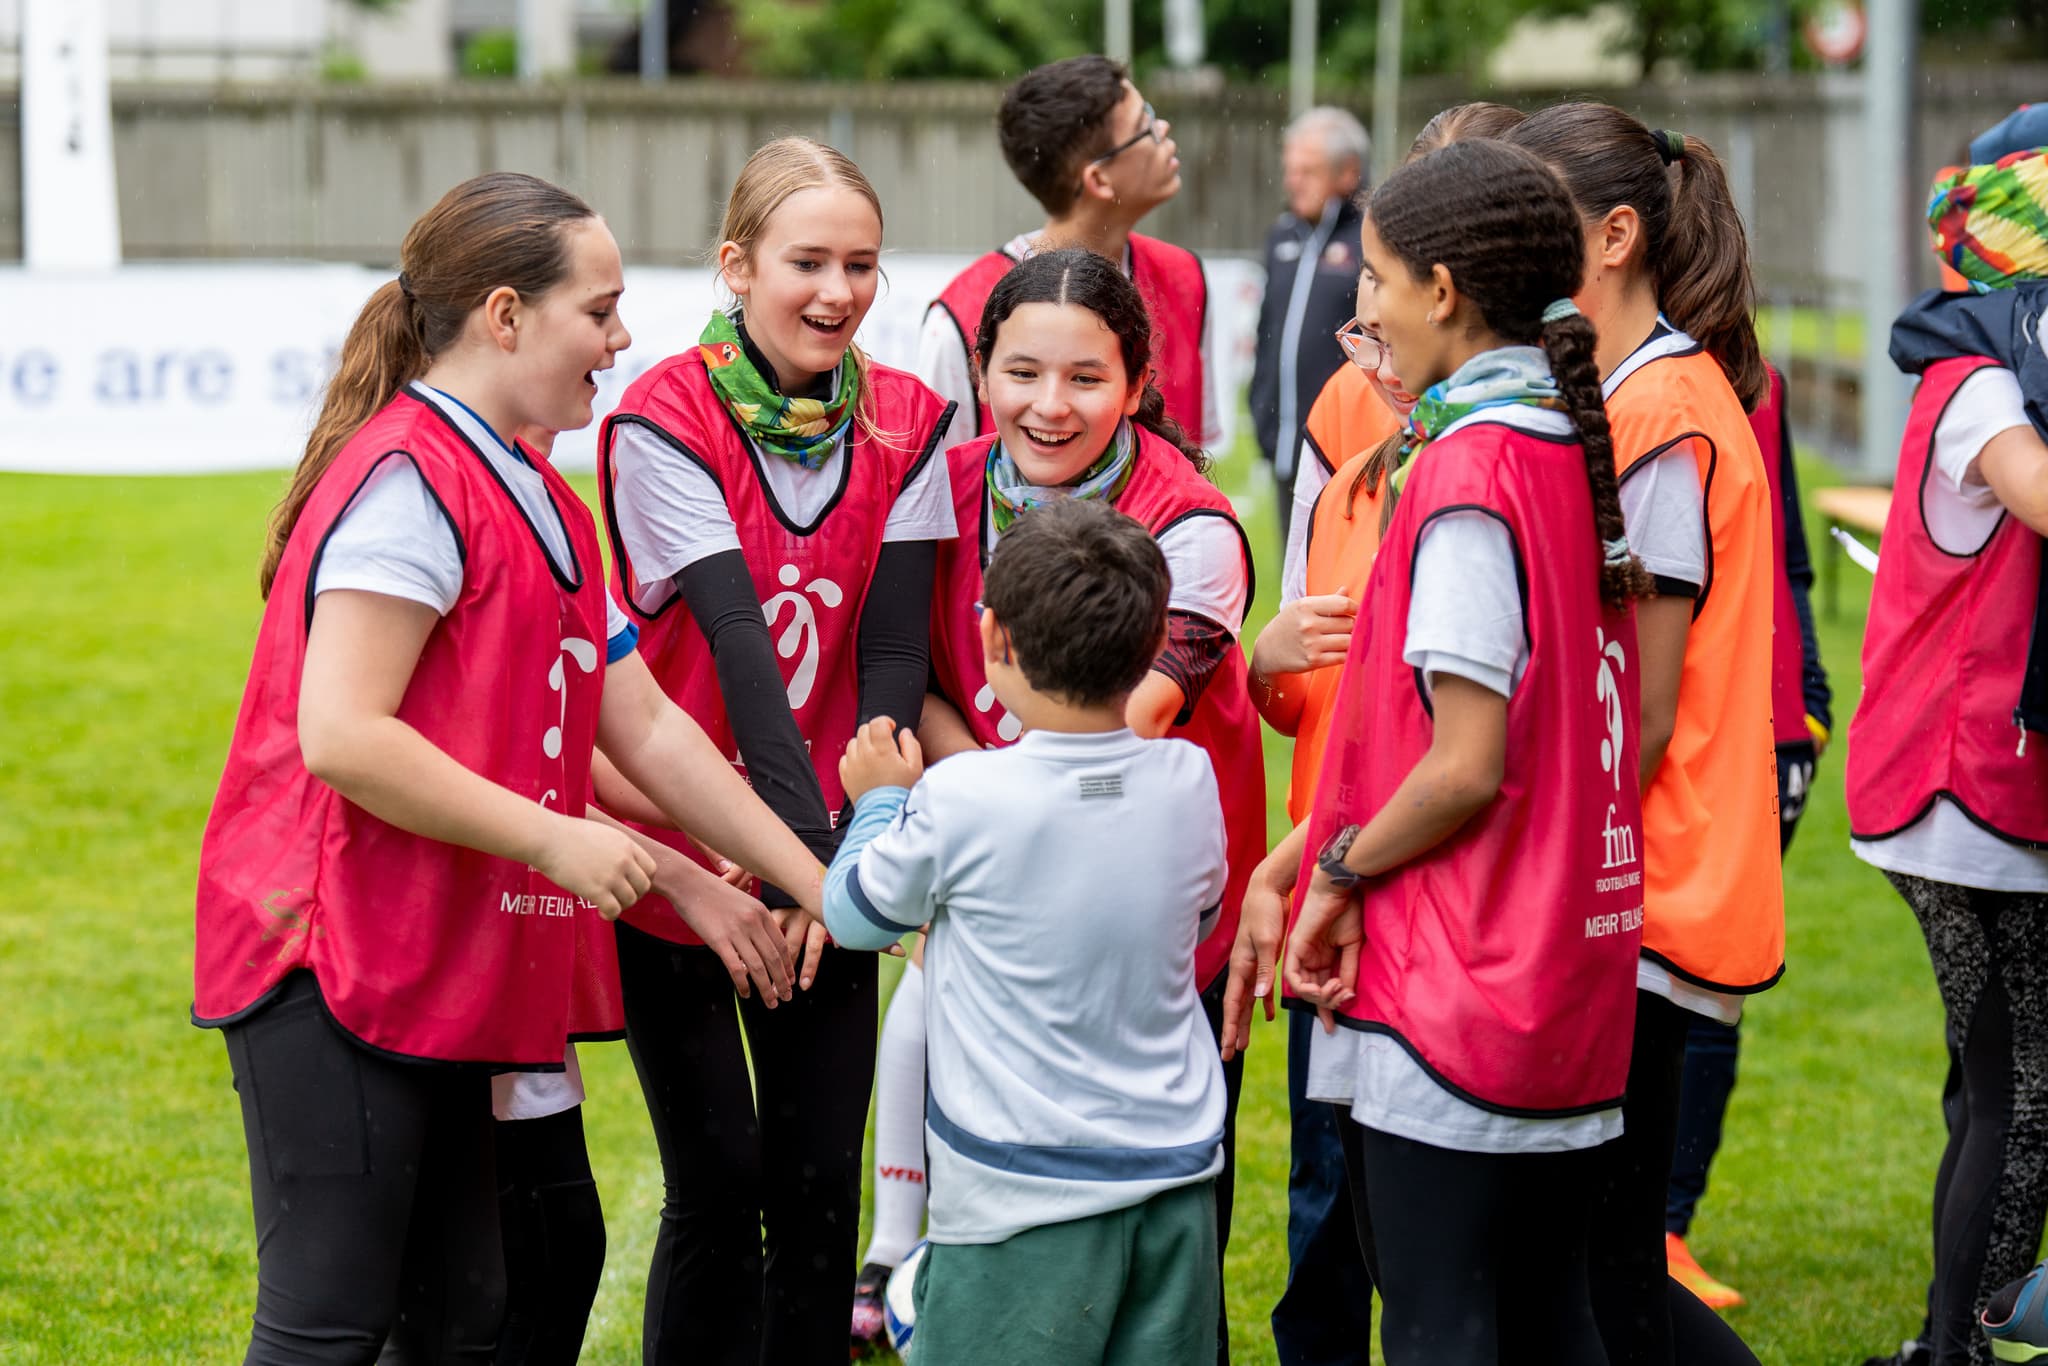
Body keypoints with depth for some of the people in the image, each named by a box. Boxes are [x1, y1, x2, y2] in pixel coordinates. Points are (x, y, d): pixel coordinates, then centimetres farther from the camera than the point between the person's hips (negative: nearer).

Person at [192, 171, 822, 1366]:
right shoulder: (410, 480, -15)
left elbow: (648, 728, 18)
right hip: (334, 964, -10)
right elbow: (340, 735, -23)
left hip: (454, 978, 10)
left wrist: (815, 883, 14)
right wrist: (555, 840, -18)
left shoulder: (537, 500, 18)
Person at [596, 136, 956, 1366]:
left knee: (820, 1180, 4)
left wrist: (858, 836, -18)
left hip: (829, 850, 3)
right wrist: (802, 836, -27)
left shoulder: (908, 425, -1)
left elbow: (895, 651, -6)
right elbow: (735, 637, -21)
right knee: (718, 1183, -2)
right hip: (682, 856, -3)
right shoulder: (664, 424, -13)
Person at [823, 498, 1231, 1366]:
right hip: (1175, 1175, 5)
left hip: (1023, 1199, -5)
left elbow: (854, 914, 2)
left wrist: (880, 798, 21)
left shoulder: (958, 801, -16)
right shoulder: (1189, 781, -2)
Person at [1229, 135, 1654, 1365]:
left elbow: (1466, 767, -20)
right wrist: (1301, 852, 13)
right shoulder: (1579, 455, 9)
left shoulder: (1468, 472, -16)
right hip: (1575, 985, 8)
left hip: (1455, 989, -8)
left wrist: (1341, 869, -4)